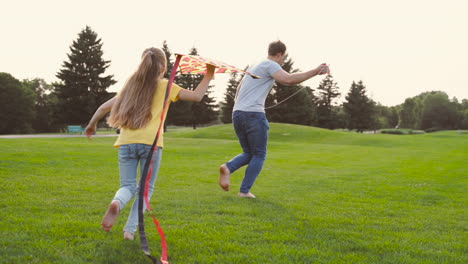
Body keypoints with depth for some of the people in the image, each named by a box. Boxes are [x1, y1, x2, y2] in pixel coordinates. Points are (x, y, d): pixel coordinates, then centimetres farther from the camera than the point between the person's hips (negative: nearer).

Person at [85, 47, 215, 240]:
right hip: (150, 143, -3)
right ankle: (130, 229, 2)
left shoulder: (130, 86, 19)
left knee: (128, 186, 11)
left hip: (126, 143, 3)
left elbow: (104, 107, 21)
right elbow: (197, 96, 1)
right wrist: (209, 75, 15)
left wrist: (91, 125, 37)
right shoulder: (165, 86, 7)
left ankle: (116, 203, -23)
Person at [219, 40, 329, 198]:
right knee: (259, 155, 5)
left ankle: (227, 168, -10)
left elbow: (239, 89, 32)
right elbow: (289, 80, -19)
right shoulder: (270, 65, -3)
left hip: (237, 114, 8)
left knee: (248, 153, 17)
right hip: (254, 114, -8)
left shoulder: (254, 67, 25)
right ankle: (244, 190, 1)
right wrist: (316, 72, -16)